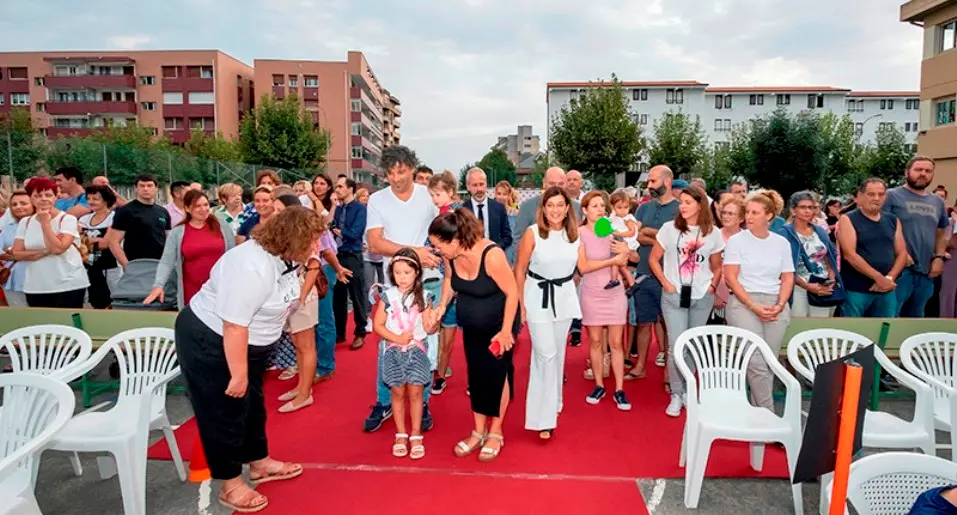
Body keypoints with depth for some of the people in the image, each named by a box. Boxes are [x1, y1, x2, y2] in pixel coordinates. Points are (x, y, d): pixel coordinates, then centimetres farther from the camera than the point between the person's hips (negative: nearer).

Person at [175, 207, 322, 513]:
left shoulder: (285, 258, -3)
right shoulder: (253, 266, -33)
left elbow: (288, 300, 14)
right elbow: (234, 325, -31)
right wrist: (238, 374, -26)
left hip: (247, 342, 10)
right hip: (209, 340, -9)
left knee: (252, 402, 20)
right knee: (225, 410, 3)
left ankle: (260, 463, 37)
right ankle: (231, 485, 19)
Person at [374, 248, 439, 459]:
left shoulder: (424, 297, -4)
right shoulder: (387, 296, -4)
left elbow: (428, 328, -4)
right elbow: (378, 325, -3)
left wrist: (433, 324, -27)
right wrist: (397, 338, -15)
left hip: (417, 350, 0)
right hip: (394, 351, 0)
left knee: (415, 392, 1)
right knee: (398, 392, 6)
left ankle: (416, 436, 12)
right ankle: (401, 435, 20)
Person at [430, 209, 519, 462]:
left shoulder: (492, 255, -33)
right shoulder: (450, 256, -14)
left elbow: (512, 292, -24)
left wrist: (506, 330, -19)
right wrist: (442, 304, -7)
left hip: (498, 325, -5)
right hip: (471, 327, 6)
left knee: (496, 375, 4)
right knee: (476, 376, 11)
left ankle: (495, 433, 22)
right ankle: (479, 432, 26)